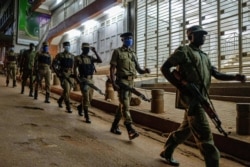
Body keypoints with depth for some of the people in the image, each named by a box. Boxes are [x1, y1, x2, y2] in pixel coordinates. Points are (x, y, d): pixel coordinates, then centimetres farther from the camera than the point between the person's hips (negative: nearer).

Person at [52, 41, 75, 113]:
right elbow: (54, 64, -1)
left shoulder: (72, 56, 12)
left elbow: (74, 65, 21)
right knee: (66, 90, -13)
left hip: (70, 74, 5)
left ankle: (60, 101, 39)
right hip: (63, 74, -5)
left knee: (68, 90, 13)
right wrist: (58, 73, -8)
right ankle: (68, 107, -5)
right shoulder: (60, 55, -1)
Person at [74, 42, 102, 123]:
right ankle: (87, 116, 1)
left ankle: (80, 107, 41)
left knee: (89, 98, 14)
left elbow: (100, 61, -1)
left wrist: (95, 52, -4)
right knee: (86, 98, -8)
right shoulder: (78, 58, -2)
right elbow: (75, 69, -1)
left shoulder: (90, 58, 11)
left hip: (90, 79, 6)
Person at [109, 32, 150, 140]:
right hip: (121, 81, -6)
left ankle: (114, 126, 26)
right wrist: (113, 82, -17)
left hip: (131, 82, 6)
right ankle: (130, 130, -16)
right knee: (125, 105, -13)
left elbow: (138, 69, 13)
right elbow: (112, 68, -6)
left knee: (122, 105, 12)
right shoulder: (117, 52, 0)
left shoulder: (133, 54, 17)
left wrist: (145, 71, -10)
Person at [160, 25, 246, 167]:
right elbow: (165, 68, -6)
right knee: (205, 135, -9)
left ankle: (167, 152, 35)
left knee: (186, 130, 18)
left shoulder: (204, 56, 22)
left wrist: (235, 77, 0)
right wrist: (179, 85, -15)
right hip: (191, 98, -9)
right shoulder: (184, 51, -2)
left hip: (202, 99, 9)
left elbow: (216, 74, 17)